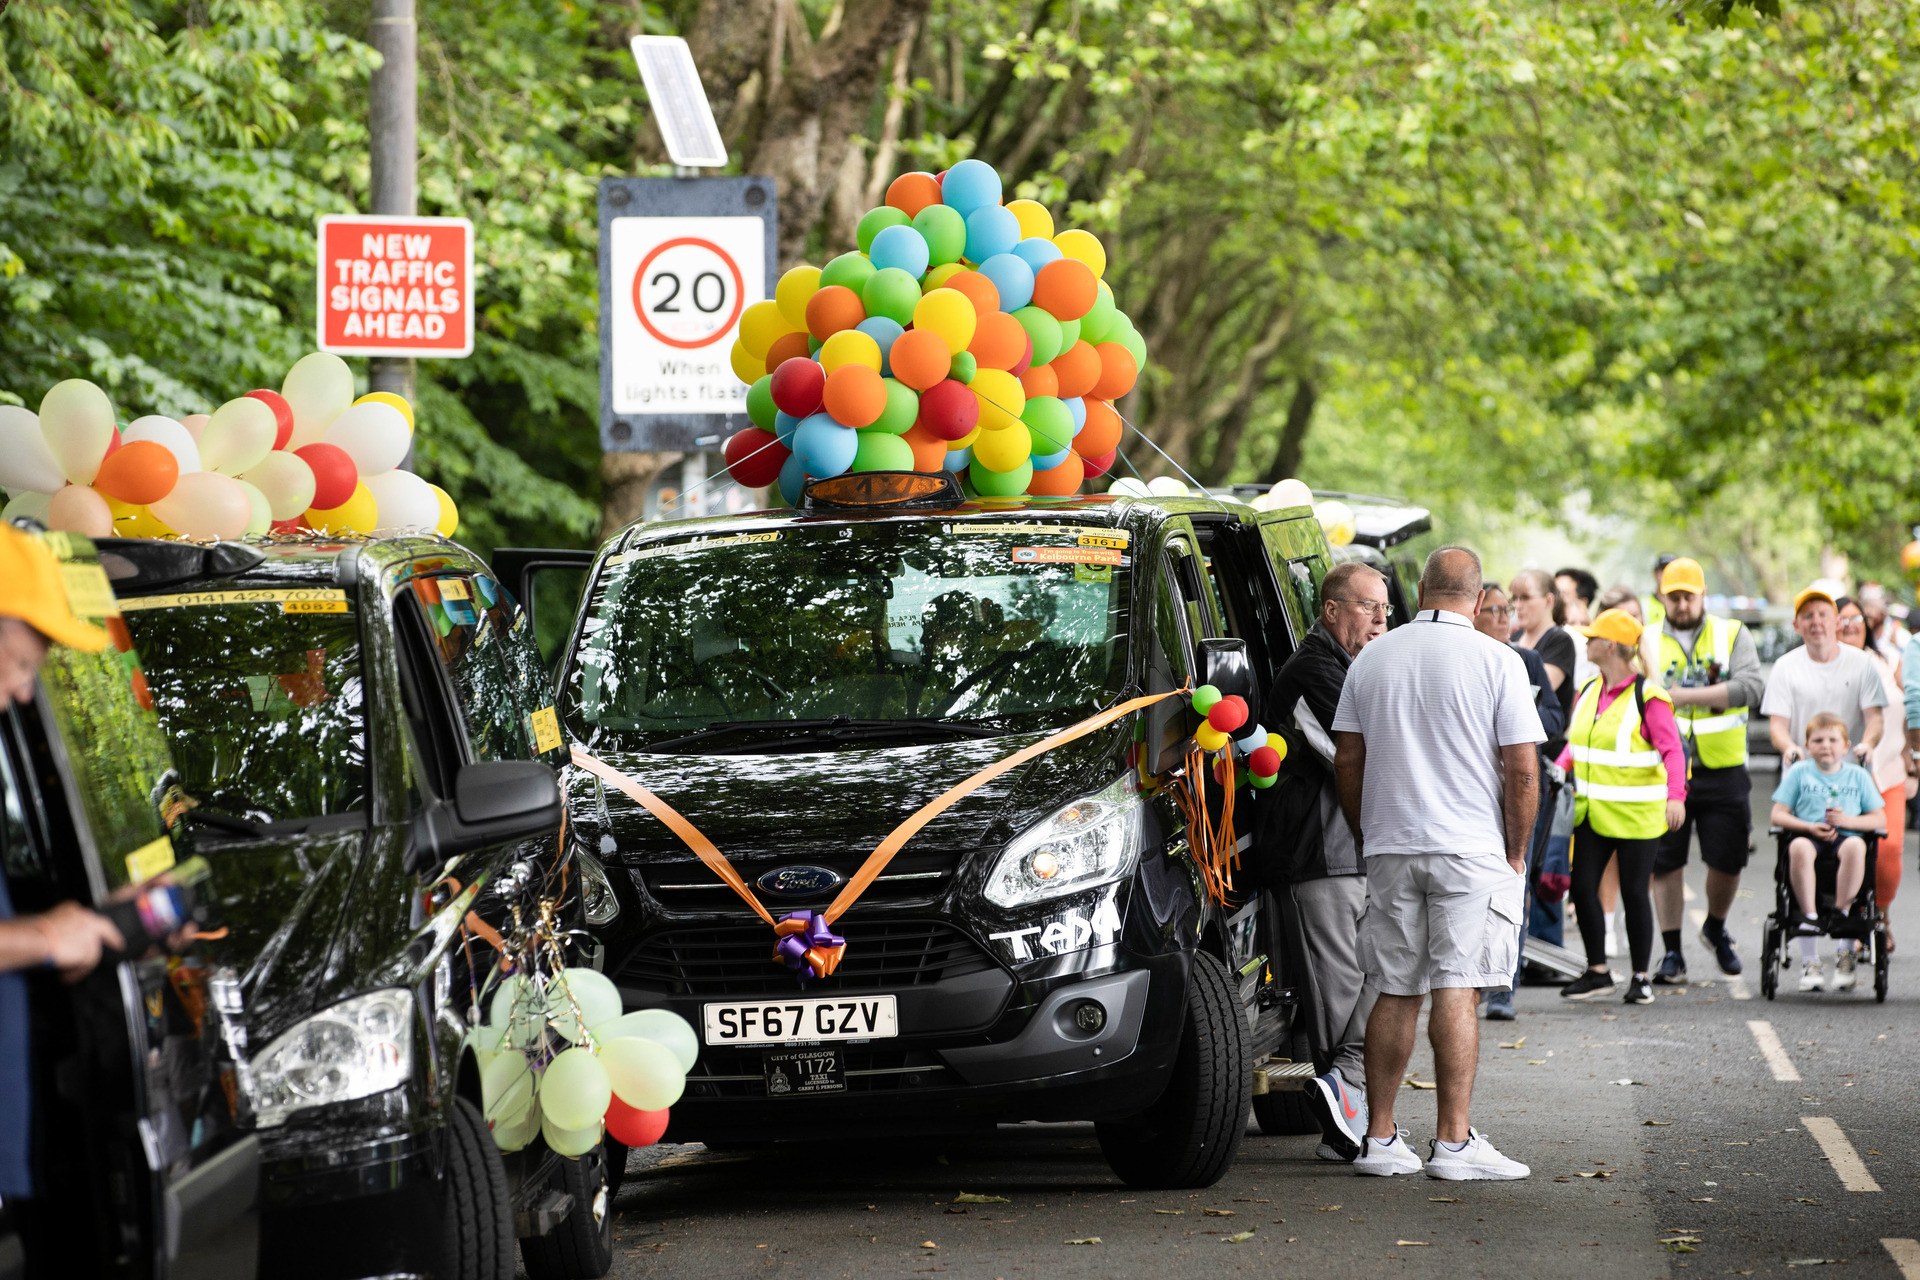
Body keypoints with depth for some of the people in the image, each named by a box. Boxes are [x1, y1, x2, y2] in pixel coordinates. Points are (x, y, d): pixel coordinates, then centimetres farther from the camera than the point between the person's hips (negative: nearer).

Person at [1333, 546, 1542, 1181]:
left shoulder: (1373, 658, 7)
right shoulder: (1496, 661, -5)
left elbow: (1346, 760, 10)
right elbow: (1522, 769, -7)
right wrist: (1516, 853, 3)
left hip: (1390, 849, 4)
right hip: (1471, 849, -4)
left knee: (1395, 993, 10)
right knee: (1457, 991, -5)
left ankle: (1380, 1139, 12)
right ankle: (1453, 1142, -7)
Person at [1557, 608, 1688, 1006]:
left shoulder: (1648, 697, -13)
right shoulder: (1587, 693, 10)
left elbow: (1672, 750, -19)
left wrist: (1675, 796, -32)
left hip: (1636, 815, -6)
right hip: (1591, 810, 7)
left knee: (1634, 892, 1)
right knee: (1582, 887, 3)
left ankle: (1640, 977, 13)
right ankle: (1597, 972, 16)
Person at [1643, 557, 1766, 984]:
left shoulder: (1732, 635, 4)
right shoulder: (1646, 641, 7)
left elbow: (1751, 686, -12)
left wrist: (1686, 695, -19)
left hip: (1723, 772, 0)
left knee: (1727, 861, 5)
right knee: (1665, 863, 0)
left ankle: (1716, 929, 32)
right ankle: (1671, 952, 9)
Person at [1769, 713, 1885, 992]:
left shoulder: (1858, 775, 15)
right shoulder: (1799, 772, 13)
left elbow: (1880, 820, 11)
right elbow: (1778, 815, 6)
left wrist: (1848, 821, -7)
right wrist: (1810, 827, -10)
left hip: (1845, 837, 0)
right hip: (1810, 836, 0)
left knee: (1856, 846, -38)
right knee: (1799, 847, -38)